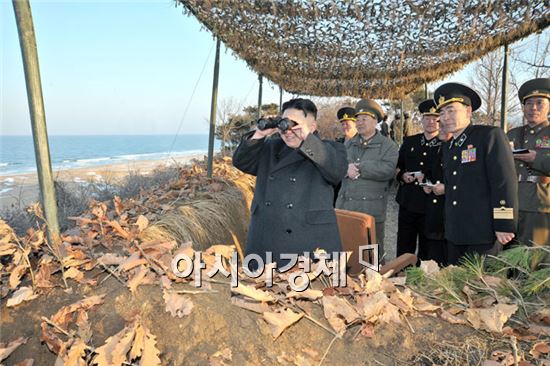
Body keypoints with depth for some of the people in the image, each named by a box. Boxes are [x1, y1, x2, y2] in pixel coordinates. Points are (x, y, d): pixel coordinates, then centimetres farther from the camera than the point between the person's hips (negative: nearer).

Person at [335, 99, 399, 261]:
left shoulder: (388, 145, 3)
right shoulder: (348, 144, 18)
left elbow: (387, 170, -13)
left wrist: (358, 167, -12)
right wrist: (346, 168, -13)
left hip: (371, 210, -4)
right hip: (345, 208, 4)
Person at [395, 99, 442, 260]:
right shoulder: (409, 141, 11)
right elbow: (397, 166, 17)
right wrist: (402, 175, -3)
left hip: (431, 206, -3)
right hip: (407, 203, 4)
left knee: (426, 252, 9)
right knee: (403, 250, 11)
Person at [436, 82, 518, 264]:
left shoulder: (491, 135, -7)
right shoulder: (447, 147, 16)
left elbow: (505, 182, -13)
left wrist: (504, 226, -16)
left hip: (483, 233, -7)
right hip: (454, 234, 7)